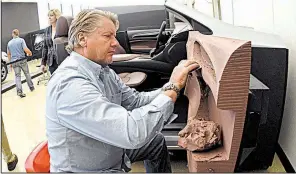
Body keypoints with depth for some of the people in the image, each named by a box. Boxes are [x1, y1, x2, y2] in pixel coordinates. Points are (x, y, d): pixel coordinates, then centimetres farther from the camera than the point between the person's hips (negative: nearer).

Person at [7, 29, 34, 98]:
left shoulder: (9, 43, 10)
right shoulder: (21, 40, -5)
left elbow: (8, 54, 15)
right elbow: (26, 49, -15)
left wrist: (10, 61, 25)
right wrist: (30, 53, 4)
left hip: (14, 61, 3)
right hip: (22, 60, -3)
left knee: (17, 76, 3)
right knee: (27, 73, 14)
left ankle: (19, 91, -7)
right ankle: (31, 87, 25)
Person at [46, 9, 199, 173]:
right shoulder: (70, 84, -32)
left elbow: (135, 100, 5)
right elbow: (132, 132, -38)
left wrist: (172, 86, -10)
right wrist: (173, 87, -29)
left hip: (111, 152, 9)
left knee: (157, 142, 20)